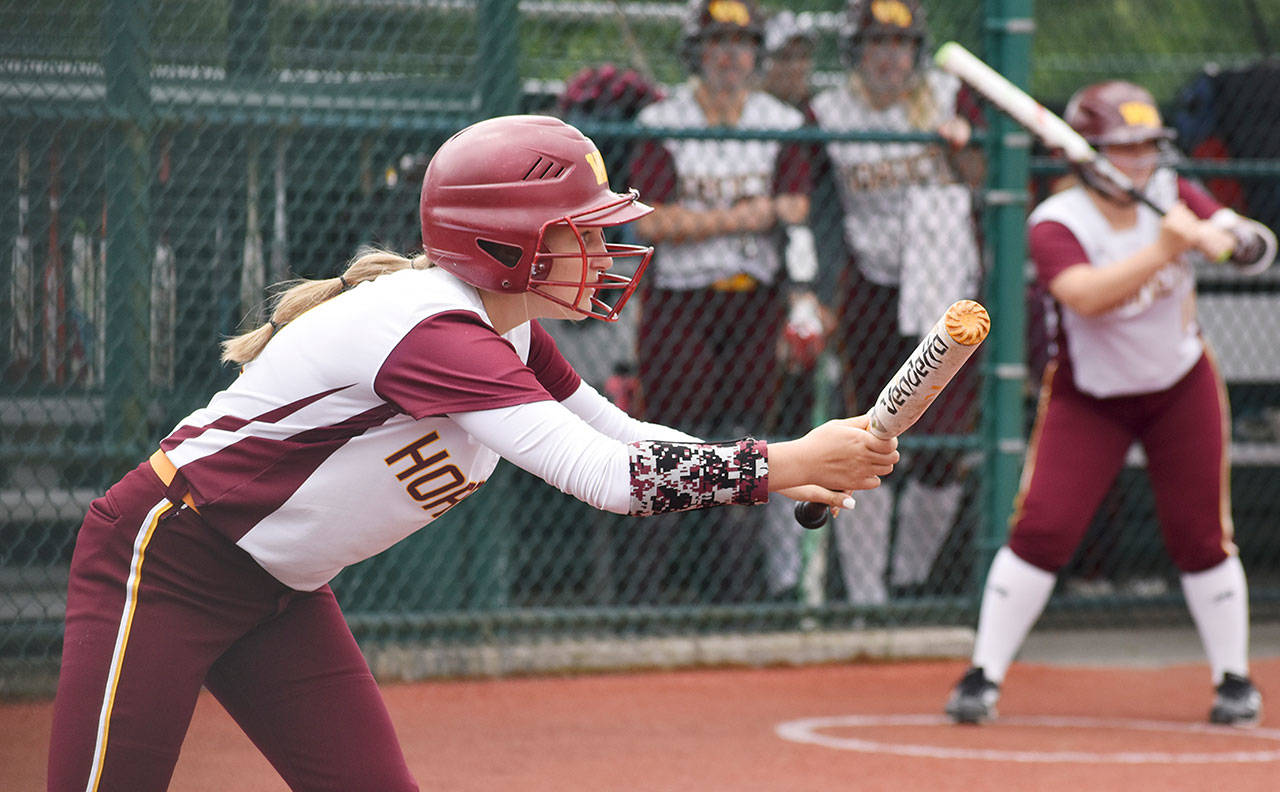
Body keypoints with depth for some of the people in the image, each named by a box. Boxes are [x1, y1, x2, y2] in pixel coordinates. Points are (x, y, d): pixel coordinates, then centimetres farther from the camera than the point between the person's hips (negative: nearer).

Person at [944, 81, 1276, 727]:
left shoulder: (1169, 193, -8)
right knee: (1042, 529, -11)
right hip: (1088, 398, -3)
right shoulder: (1055, 224, -21)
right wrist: (1162, 250, -44)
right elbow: (1085, 295, -39)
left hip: (1181, 389, 3)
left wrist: (1218, 237, -34)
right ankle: (984, 677, -4)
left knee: (1200, 536, 3)